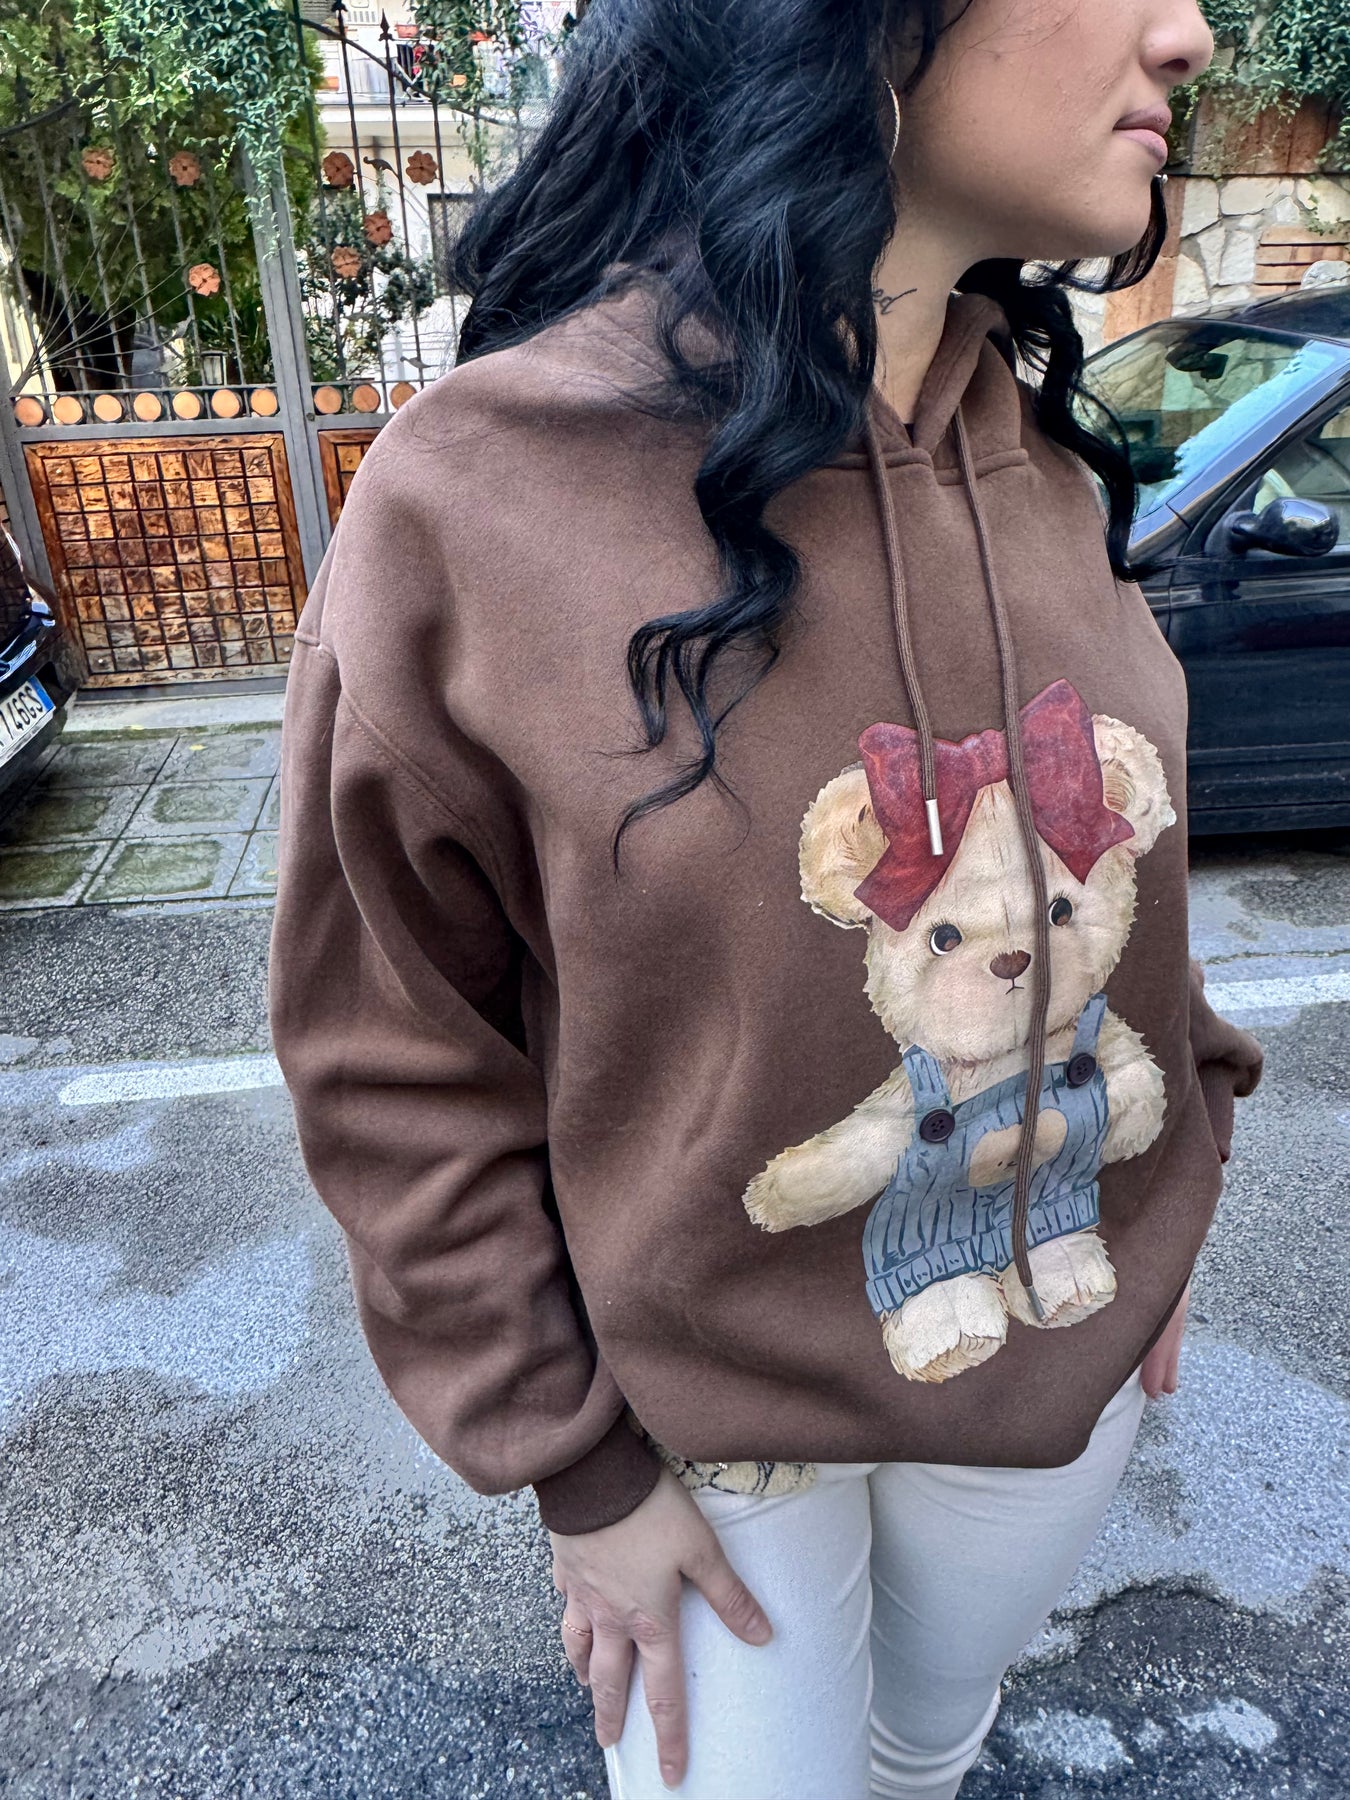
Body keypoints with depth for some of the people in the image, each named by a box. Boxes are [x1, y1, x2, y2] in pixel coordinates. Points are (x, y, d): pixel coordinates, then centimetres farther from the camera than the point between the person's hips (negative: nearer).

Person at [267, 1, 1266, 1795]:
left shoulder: (1051, 455, -7)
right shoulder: (470, 501, -24)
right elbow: (396, 1067, -15)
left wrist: (1163, 1216, 11)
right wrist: (573, 1464, -9)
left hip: (1072, 1358, 5)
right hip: (715, 1407, -4)